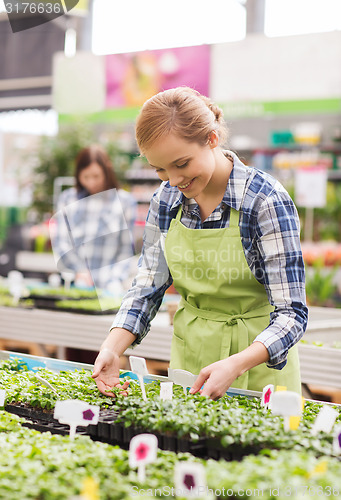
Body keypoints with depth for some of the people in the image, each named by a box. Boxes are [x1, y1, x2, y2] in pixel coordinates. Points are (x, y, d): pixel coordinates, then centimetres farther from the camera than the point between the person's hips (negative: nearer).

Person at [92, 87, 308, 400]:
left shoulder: (266, 200, -21)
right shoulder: (166, 200, -5)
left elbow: (291, 312, -22)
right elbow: (147, 288, 1)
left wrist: (235, 365, -38)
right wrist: (113, 349, -17)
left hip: (258, 362, -4)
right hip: (189, 356, 4)